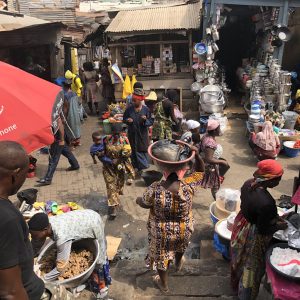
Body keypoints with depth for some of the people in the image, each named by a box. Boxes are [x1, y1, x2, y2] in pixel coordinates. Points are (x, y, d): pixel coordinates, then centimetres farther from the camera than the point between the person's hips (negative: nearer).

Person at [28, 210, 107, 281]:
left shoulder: (62, 237, -40)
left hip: (94, 223, -7)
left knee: (98, 256, 11)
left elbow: (60, 268, -32)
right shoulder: (45, 224, -19)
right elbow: (36, 245, -3)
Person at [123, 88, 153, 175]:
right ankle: (137, 167, 24)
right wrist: (127, 120, -15)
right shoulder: (129, 109, -5)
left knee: (143, 151, 8)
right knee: (135, 151, 11)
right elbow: (124, 119, 8)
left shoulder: (146, 109, -9)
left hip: (142, 134, -1)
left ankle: (143, 167, 23)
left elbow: (151, 122, -5)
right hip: (132, 134, 2)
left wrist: (145, 120, -26)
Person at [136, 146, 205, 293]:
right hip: (183, 230, 2)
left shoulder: (154, 189, -30)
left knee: (161, 255, 24)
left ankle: (164, 284, 47)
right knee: (180, 246, 35)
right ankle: (178, 263, 65)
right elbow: (200, 171, -9)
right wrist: (196, 155, -18)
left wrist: (138, 200, 10)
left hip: (161, 232, -2)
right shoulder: (188, 186, -27)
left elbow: (144, 204, -10)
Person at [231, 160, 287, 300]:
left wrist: (274, 217, 3)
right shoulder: (266, 202, -37)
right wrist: (279, 226, -7)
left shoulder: (248, 184, -14)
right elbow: (263, 230, -25)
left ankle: (236, 283, 59)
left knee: (241, 260, 32)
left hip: (241, 225, 8)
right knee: (251, 267, 19)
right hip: (253, 236, -8)